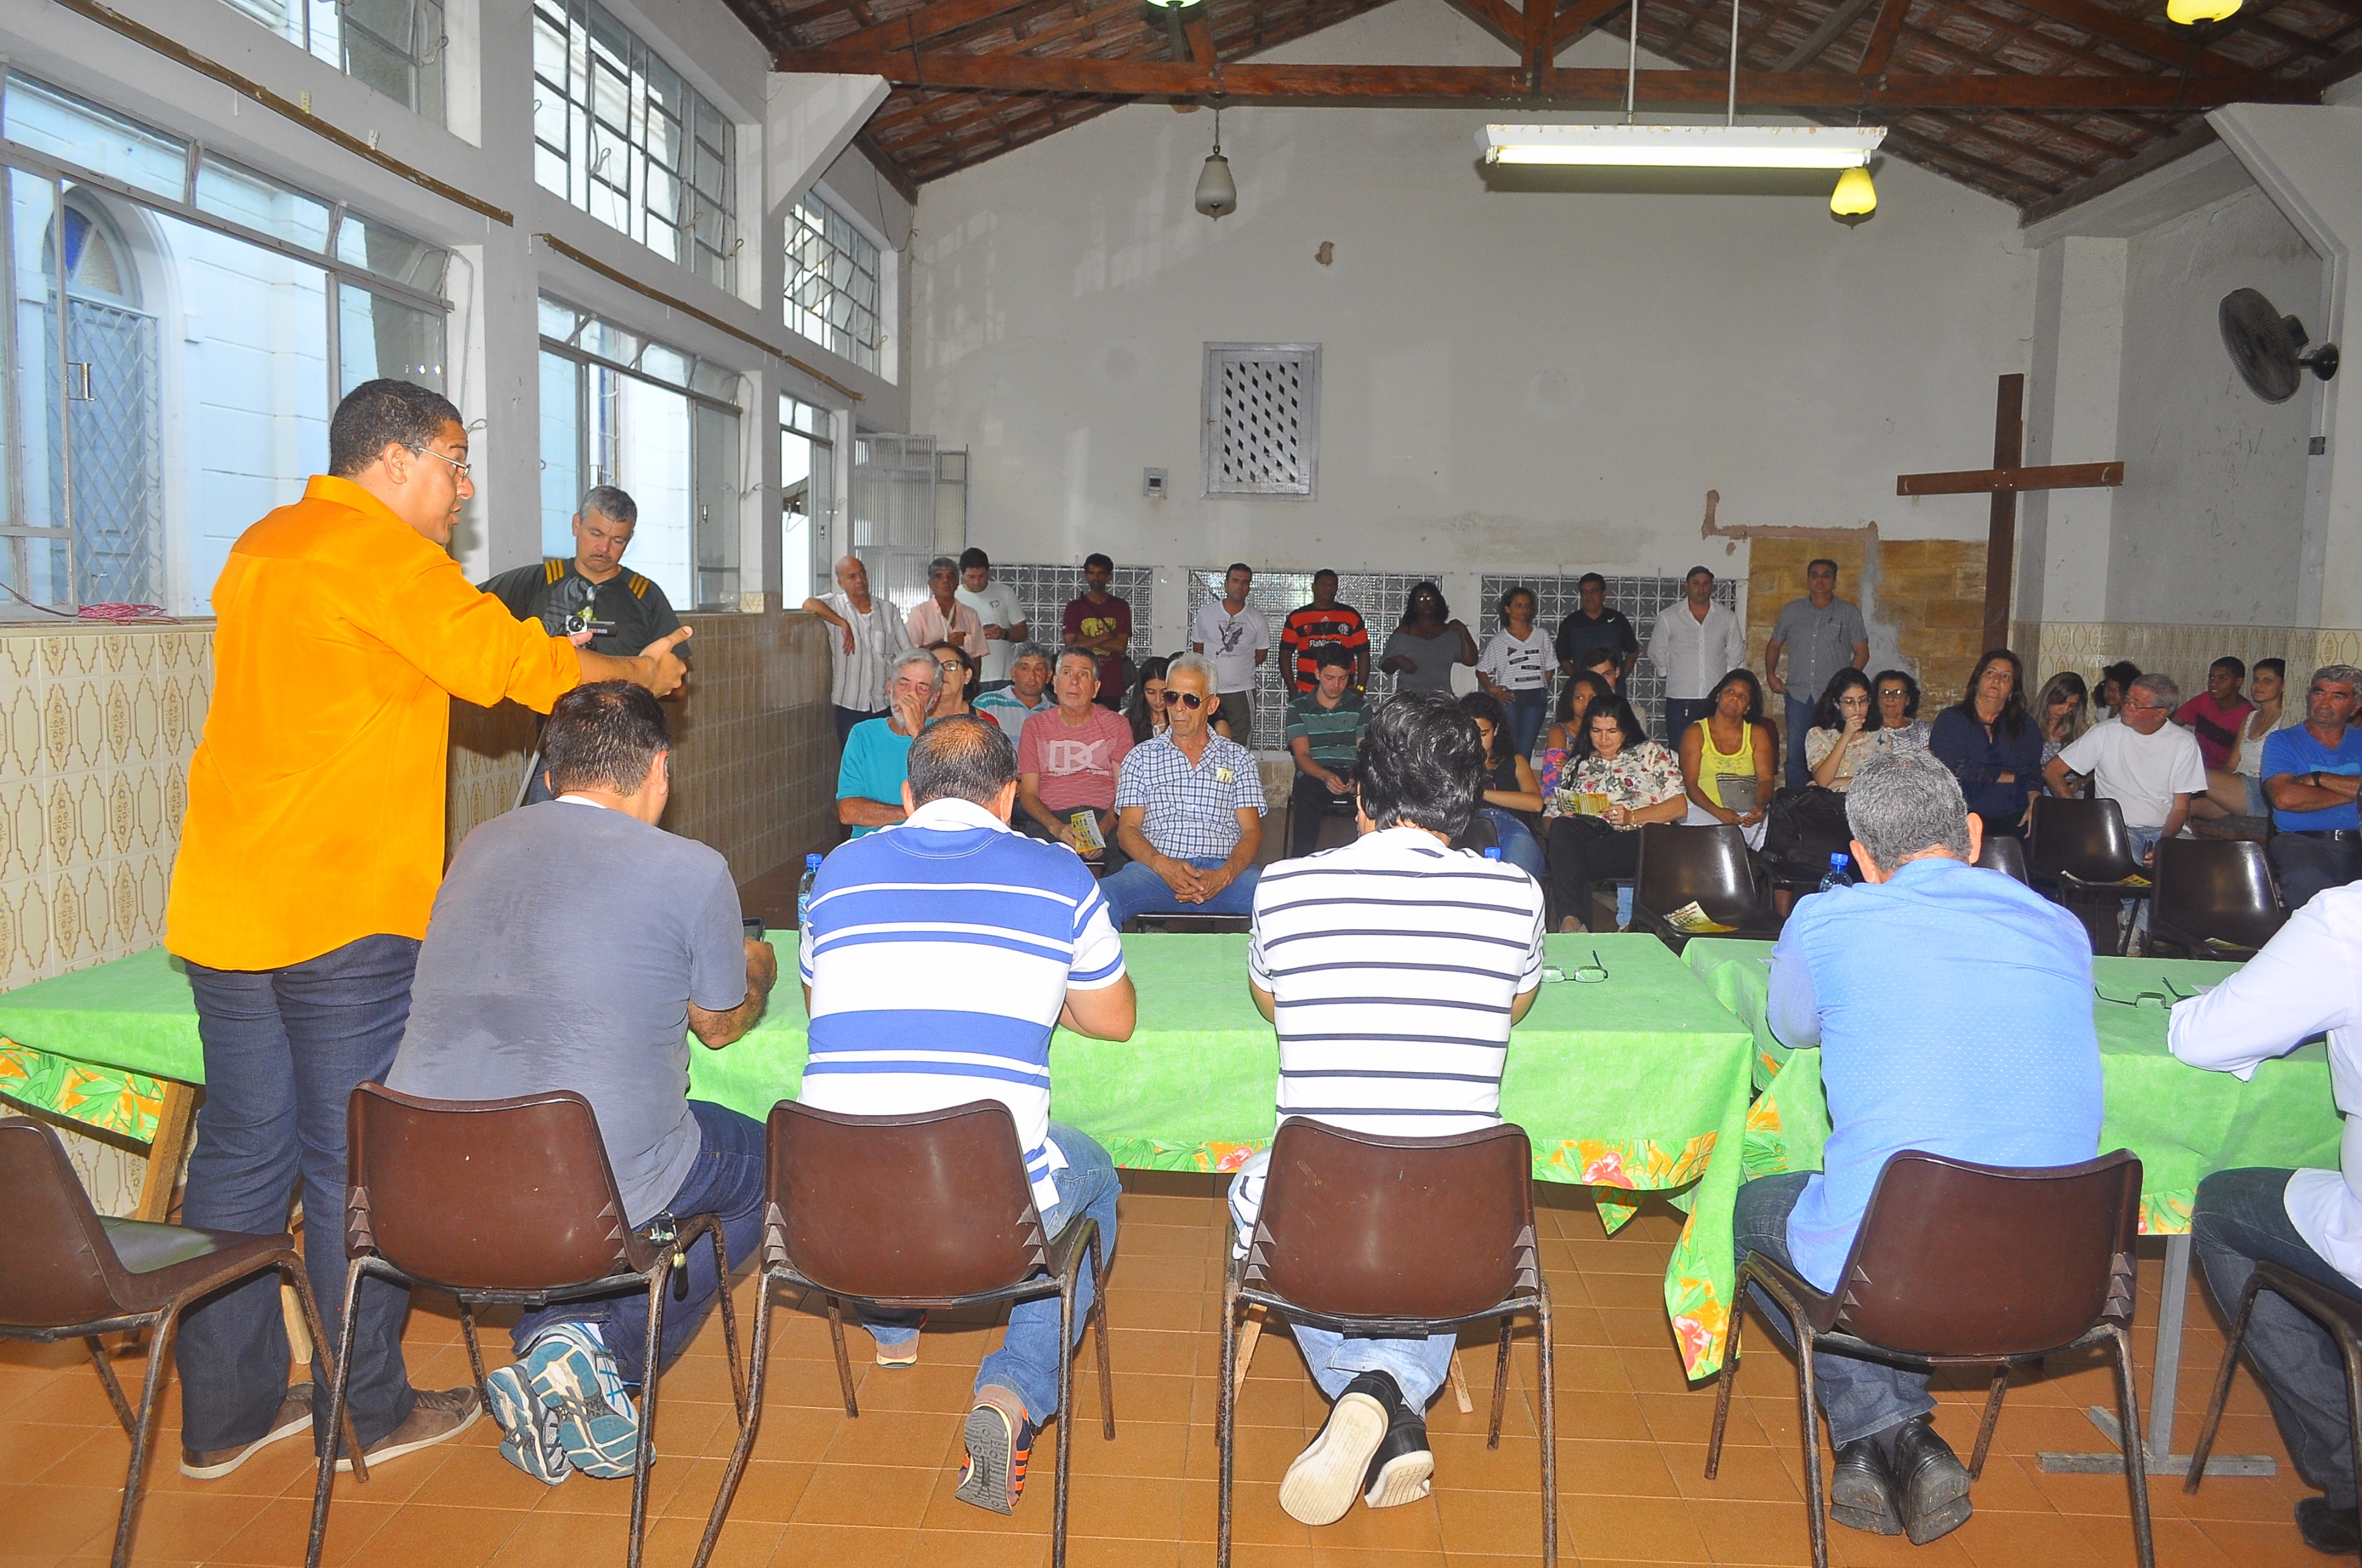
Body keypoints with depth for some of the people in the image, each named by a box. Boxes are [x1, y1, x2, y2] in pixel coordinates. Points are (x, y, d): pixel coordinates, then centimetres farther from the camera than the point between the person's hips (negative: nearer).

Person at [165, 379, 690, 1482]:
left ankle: (223, 1413, 23)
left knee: (243, 1152, 13)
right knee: (354, 1164, 3)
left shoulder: (263, 547, 17)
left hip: (223, 909, 9)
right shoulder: (381, 553, -11)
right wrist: (638, 672, 8)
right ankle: (367, 1412, 15)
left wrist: (537, 662, 23)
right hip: (342, 914, -8)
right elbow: (508, 661, -8)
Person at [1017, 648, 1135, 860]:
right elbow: (1028, 793, 8)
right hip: (1050, 818, 0)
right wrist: (1057, 828, -15)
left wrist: (1100, 831, -16)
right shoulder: (1035, 727, 16)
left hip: (1104, 820, 0)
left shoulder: (1117, 725, 16)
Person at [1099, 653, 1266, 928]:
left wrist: (1224, 876, -13)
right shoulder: (1142, 757, 19)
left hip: (1225, 871, 0)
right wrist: (1163, 865, -13)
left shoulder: (1239, 758, 19)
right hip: (1156, 869, 0)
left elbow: (1252, 832, 9)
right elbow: (1127, 829, 10)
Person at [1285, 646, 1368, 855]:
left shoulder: (1360, 707, 14)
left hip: (1352, 775, 1)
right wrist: (1326, 776, -22)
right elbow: (1302, 756, 0)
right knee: (1307, 795, -38)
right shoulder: (1298, 708, 10)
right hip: (1314, 775, -1)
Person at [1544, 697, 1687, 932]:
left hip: (1639, 839, -3)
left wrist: (1632, 816, -9)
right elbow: (1551, 818, 23)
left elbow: (1680, 807, 7)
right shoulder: (1577, 764, 29)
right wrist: (1564, 820, -3)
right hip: (1585, 837, 3)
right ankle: (1572, 920, -49)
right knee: (1562, 829, -37)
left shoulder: (1650, 752, 20)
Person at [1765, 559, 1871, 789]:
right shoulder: (1791, 610, 13)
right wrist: (1771, 675, 5)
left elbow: (1862, 652, 6)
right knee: (1795, 755, 0)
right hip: (1798, 693, 2)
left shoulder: (1849, 612, 7)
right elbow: (1774, 645, 21)